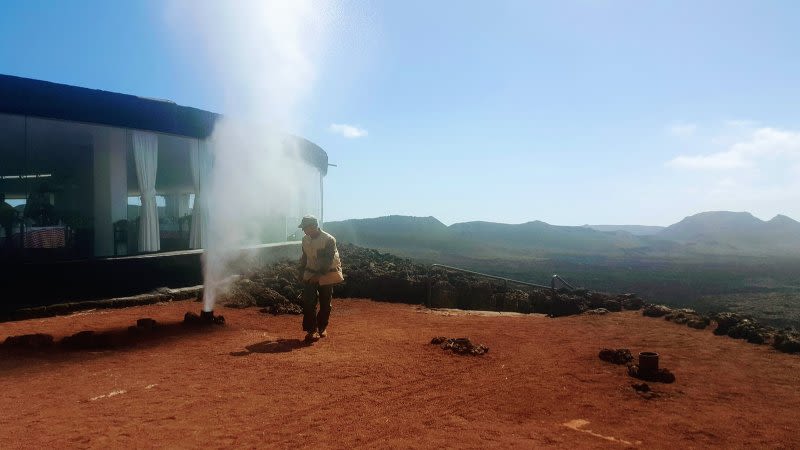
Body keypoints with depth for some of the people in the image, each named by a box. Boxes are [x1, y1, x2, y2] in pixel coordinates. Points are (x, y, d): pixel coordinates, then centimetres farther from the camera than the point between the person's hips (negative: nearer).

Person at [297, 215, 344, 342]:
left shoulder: (329, 240, -17)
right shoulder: (305, 239, 2)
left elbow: (328, 261, -20)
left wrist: (319, 275, -24)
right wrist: (301, 271, 11)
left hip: (326, 275, -4)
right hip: (310, 274, 4)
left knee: (325, 303, 6)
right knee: (308, 303, -7)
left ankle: (322, 327, 24)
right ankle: (311, 330, -3)